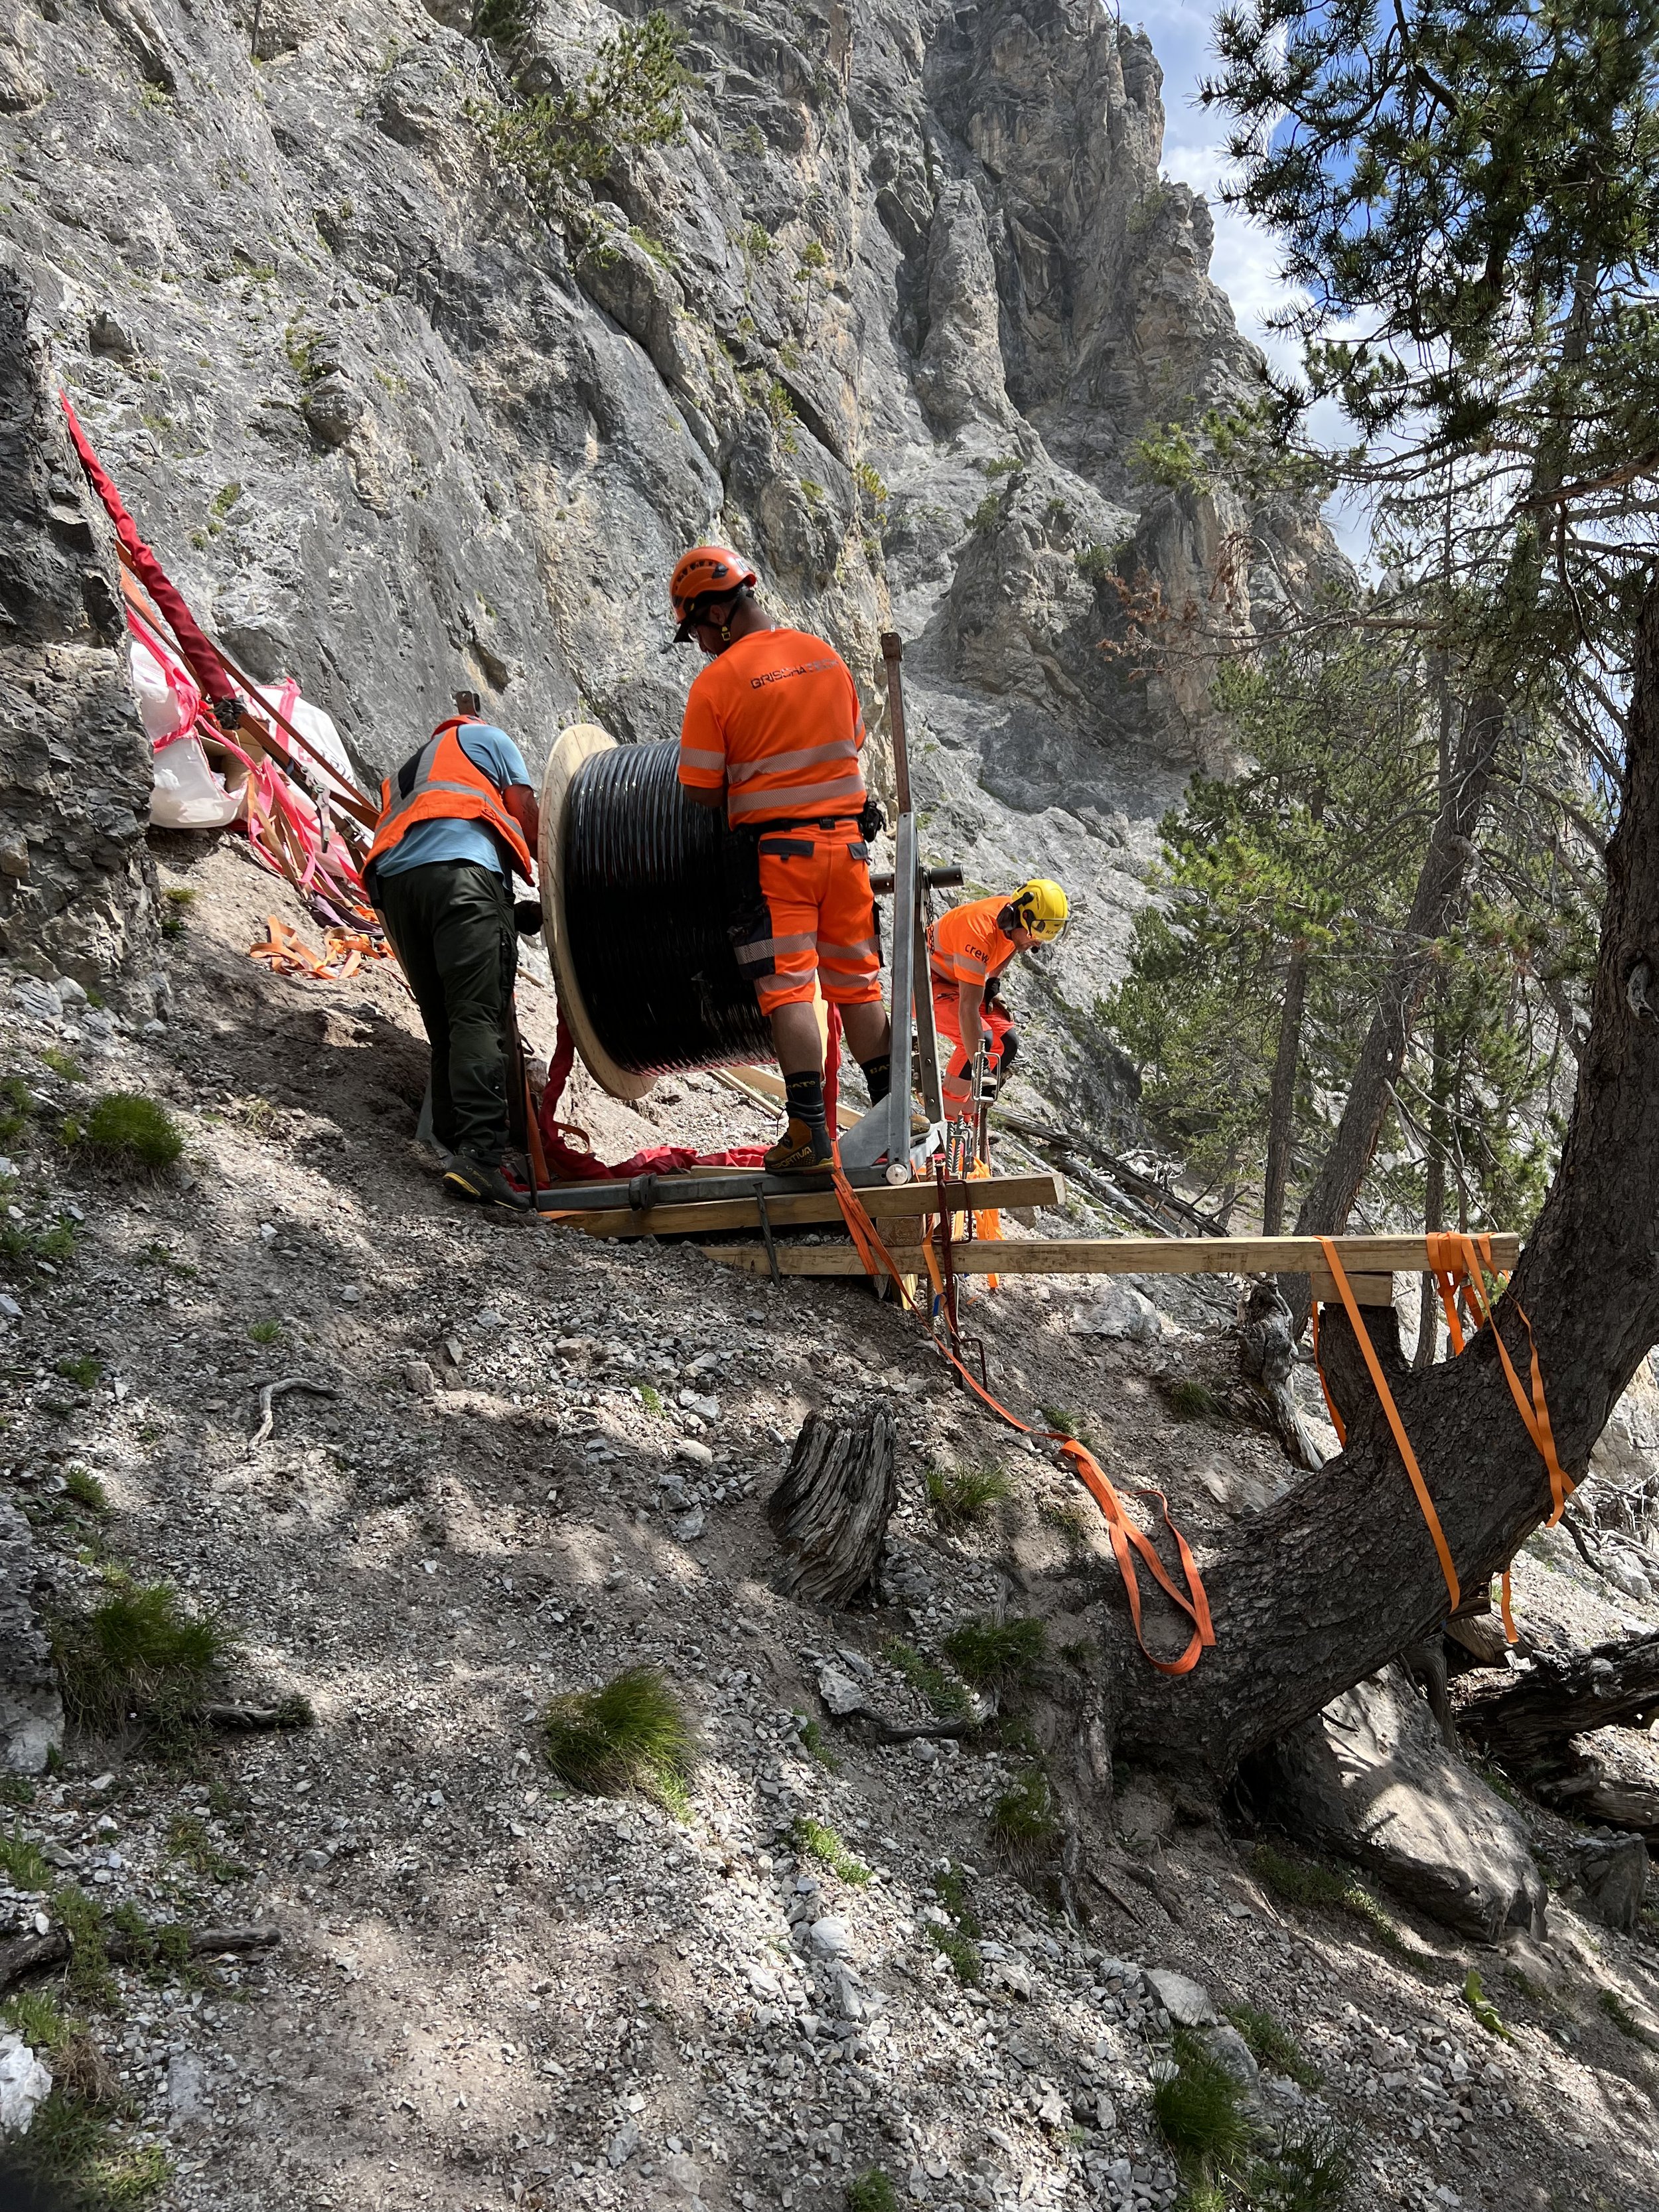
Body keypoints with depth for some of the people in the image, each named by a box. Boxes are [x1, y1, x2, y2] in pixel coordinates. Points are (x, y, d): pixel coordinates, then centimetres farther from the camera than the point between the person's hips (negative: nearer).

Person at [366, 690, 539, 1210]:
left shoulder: (405, 772, 42)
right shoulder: (488, 738, 26)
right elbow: (527, 822, 18)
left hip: (392, 880, 6)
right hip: (461, 867, -6)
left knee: (444, 1029, 6)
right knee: (479, 1017, -17)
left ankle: (456, 1148, -5)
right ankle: (481, 1153, -31)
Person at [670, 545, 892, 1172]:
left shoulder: (715, 682, -10)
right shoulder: (826, 656, 8)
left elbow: (701, 791, -9)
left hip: (776, 850, -5)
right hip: (847, 838, 5)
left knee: (788, 990, -2)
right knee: (857, 984, 13)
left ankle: (809, 1133, -2)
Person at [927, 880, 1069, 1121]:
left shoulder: (1016, 921, -12)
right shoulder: (981, 932, -37)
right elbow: (969, 1009, -40)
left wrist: (993, 985, -1)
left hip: (956, 981, 9)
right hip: (925, 983, -9)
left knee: (1007, 1043, -1)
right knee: (982, 1039, -26)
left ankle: (966, 1119, 8)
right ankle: (943, 1124, -15)